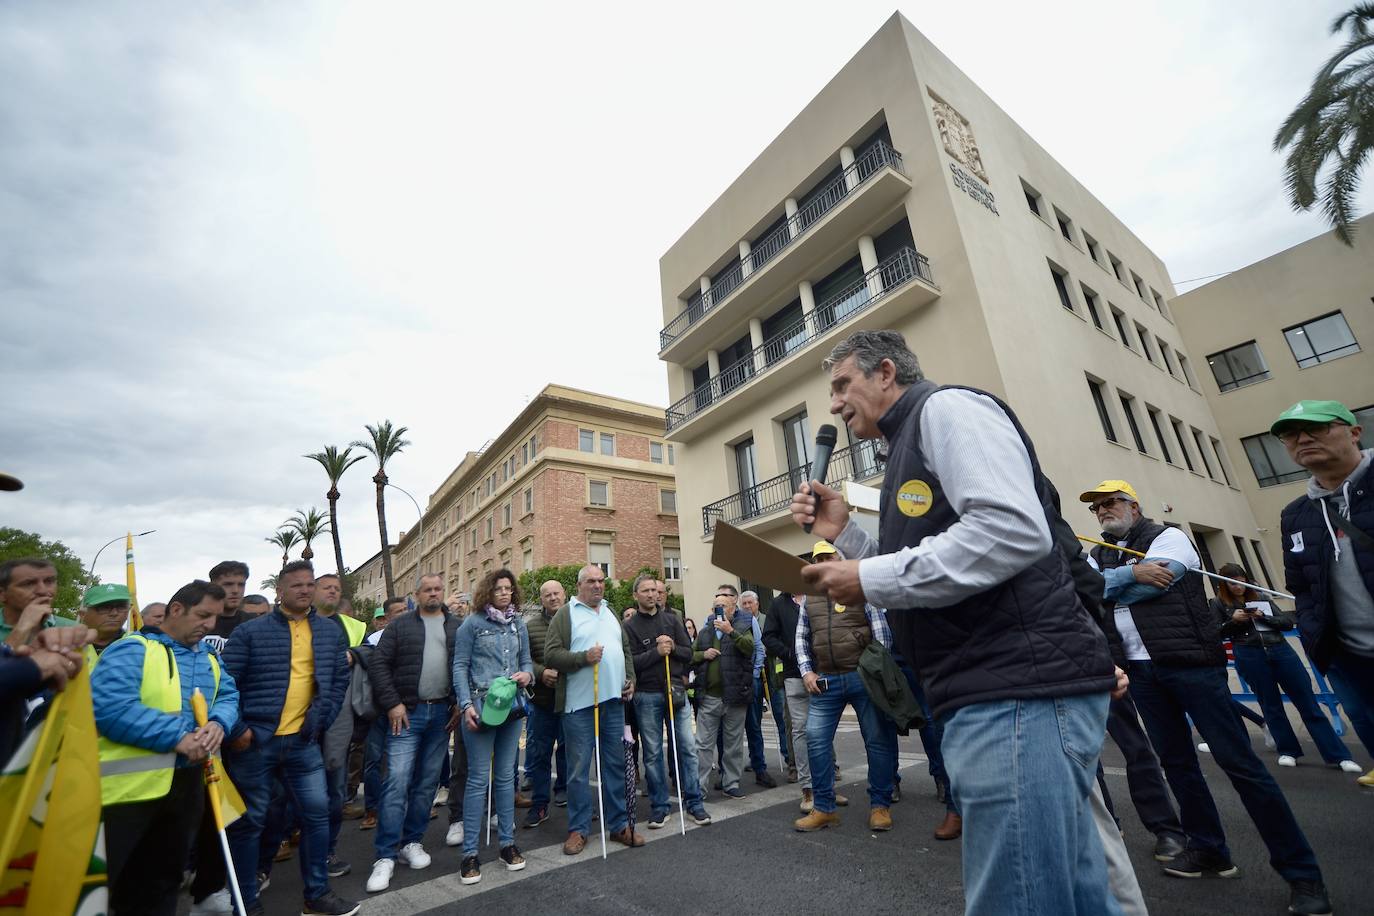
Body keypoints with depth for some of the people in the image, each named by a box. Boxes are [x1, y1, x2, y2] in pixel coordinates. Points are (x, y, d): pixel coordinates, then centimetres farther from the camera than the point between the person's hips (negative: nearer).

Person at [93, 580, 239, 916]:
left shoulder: (208, 657, 11)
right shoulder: (133, 649, -13)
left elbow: (229, 696, 9)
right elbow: (109, 706, -25)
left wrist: (218, 723, -15)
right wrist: (177, 737, -24)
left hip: (187, 781, 7)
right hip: (131, 785, -7)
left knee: (163, 877, 21)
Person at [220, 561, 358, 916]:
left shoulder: (330, 631, 5)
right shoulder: (249, 631, -5)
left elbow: (340, 679, 9)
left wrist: (321, 720, 1)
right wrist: (236, 729, -11)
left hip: (303, 742, 3)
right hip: (253, 741, -3)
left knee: (317, 814, 7)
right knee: (249, 821, 10)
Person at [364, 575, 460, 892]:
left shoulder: (457, 627, 6)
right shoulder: (400, 626, 2)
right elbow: (378, 664, -2)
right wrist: (392, 704, -9)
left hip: (443, 713, 3)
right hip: (407, 712, -2)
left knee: (427, 782, 11)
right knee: (397, 781, -5)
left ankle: (412, 842, 26)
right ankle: (386, 856, 6)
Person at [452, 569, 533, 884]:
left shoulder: (519, 625, 9)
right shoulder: (472, 624, -4)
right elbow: (460, 666, -5)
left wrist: (527, 674, -9)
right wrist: (466, 705, -13)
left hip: (511, 707, 4)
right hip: (481, 707, -4)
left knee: (506, 776, 13)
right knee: (478, 779, 0)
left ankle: (507, 843, 25)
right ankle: (470, 852, 13)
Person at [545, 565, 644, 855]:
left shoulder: (611, 613, 16)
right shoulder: (566, 614, -3)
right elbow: (551, 654, -10)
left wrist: (630, 679, 10)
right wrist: (584, 657, -20)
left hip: (614, 700, 5)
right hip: (579, 701, -5)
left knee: (616, 764, 11)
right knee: (579, 767, 4)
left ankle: (618, 824, 24)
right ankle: (578, 829, 19)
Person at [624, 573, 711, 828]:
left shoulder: (672, 620, 7)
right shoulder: (630, 626, -2)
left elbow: (689, 653, 5)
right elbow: (631, 662, -11)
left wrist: (672, 648, -13)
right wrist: (657, 652, -20)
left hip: (675, 691, 2)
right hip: (647, 695, -2)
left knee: (687, 747, 5)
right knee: (653, 753, 8)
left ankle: (694, 802, 19)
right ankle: (659, 807, 22)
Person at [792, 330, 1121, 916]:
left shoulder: (946, 408, -6)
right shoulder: (910, 447, 22)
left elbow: (1015, 530, -23)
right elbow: (914, 582, 22)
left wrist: (872, 580, -18)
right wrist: (841, 534, 11)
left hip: (1019, 689, -10)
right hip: (995, 692, 10)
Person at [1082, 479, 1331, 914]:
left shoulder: (1168, 537, -1)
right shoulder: (1097, 555, 13)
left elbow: (1152, 584, -17)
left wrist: (1106, 584, -5)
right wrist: (1130, 573, -17)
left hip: (1190, 662, -5)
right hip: (1141, 671, 5)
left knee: (1238, 760, -3)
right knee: (1176, 762, 13)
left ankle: (1301, 871, 11)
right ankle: (1209, 850, 27)